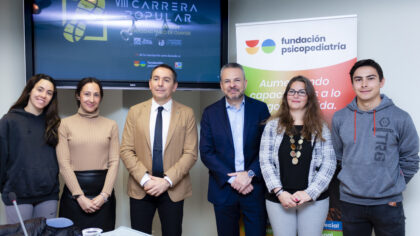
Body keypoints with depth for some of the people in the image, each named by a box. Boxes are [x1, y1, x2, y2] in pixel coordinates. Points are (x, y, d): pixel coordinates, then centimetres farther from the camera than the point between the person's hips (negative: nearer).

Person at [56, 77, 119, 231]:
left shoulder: (111, 125, 7)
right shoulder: (65, 124, 2)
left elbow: (114, 162, 2)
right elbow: (64, 164, -3)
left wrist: (104, 195, -8)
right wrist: (80, 197, -10)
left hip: (103, 191, 1)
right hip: (74, 190, -1)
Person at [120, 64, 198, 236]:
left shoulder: (186, 114, 0)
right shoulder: (135, 112, 5)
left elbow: (190, 153, -4)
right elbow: (126, 150, 0)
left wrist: (167, 180, -14)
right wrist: (144, 179, -12)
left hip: (173, 190, -1)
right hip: (140, 189, 1)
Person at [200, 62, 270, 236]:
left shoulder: (260, 108, 1)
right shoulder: (210, 113, 1)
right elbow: (206, 152, -4)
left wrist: (250, 174, -14)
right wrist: (232, 179, -12)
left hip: (254, 187, 0)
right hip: (223, 189, 1)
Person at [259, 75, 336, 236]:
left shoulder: (320, 128, 4)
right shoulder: (273, 125, 3)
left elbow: (329, 164, -1)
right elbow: (265, 161, -2)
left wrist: (310, 193, -11)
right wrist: (279, 192, -11)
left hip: (314, 199, 0)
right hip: (279, 199, 0)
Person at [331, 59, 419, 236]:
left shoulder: (400, 117, -5)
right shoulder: (340, 117, 0)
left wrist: (394, 188, 1)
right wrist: (351, 181, 6)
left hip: (388, 203, -1)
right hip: (350, 201, 2)